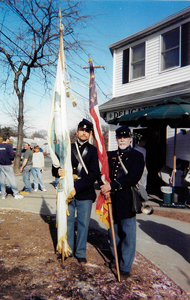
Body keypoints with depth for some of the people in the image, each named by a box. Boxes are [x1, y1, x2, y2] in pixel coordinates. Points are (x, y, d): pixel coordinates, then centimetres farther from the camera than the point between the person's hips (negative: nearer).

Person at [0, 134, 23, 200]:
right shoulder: (8, 146, -11)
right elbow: (11, 155, -17)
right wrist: (12, 161, -1)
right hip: (7, 165, -5)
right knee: (12, 179, 1)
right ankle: (16, 194, 3)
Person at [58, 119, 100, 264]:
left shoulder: (93, 150, 1)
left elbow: (94, 174, -8)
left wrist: (77, 186, -18)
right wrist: (59, 171, -18)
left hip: (85, 193, -1)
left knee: (83, 223, 8)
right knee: (67, 221, 11)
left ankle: (81, 253, 25)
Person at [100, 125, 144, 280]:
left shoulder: (137, 156, -3)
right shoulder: (111, 155, 13)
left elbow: (133, 178, -15)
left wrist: (112, 185, -20)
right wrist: (105, 188, -11)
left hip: (127, 200, -5)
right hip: (112, 199, 5)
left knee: (127, 234, 2)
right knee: (113, 231, 16)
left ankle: (125, 267, 15)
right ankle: (116, 258, 36)